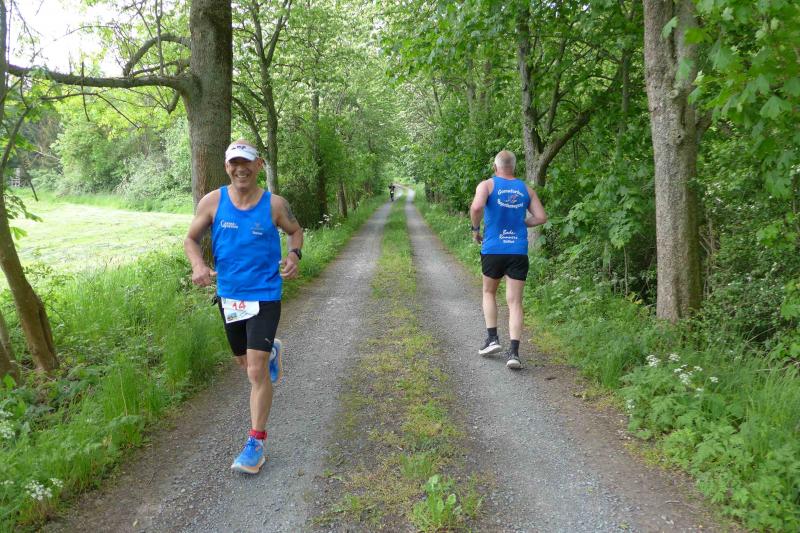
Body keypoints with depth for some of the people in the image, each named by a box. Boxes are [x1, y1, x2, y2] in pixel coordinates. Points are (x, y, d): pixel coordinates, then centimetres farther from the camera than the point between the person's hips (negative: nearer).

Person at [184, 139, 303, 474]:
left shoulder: (275, 204, -9)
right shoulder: (212, 202, -6)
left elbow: (295, 231, 10)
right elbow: (191, 238, 5)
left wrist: (294, 255, -11)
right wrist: (198, 265, -16)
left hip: (264, 297, -3)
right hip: (229, 296, 4)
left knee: (256, 371, -9)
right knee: (244, 362, 21)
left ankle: (256, 444, 4)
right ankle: (271, 350, 58)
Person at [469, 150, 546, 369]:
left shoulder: (487, 185, -1)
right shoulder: (526, 189, 9)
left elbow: (476, 207, -20)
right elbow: (541, 217, 5)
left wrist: (475, 229, -4)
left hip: (493, 250, -1)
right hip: (519, 252, 2)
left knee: (489, 292, 21)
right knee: (515, 302, 2)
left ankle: (493, 338, 13)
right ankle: (513, 352, -7)